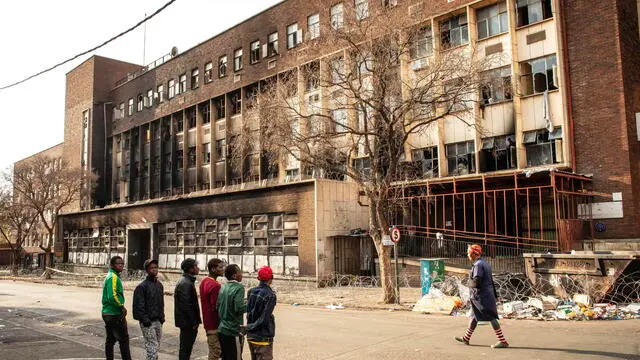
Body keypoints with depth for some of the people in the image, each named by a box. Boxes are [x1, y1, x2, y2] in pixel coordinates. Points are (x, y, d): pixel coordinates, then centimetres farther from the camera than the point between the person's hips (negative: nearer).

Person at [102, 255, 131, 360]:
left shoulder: (110, 276, 15)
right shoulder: (113, 277, -16)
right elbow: (112, 296, -27)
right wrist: (122, 307, -14)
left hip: (108, 314, 10)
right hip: (115, 315, -10)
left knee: (110, 339, 14)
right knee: (124, 339, -4)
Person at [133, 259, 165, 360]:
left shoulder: (159, 284, 11)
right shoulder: (142, 286, -12)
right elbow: (138, 305, -14)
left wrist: (162, 317, 11)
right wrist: (145, 320, -17)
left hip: (158, 321, 7)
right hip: (148, 323, -7)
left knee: (156, 345, 14)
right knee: (152, 346, -8)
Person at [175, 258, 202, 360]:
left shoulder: (187, 281, 13)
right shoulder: (185, 283, -19)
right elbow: (186, 305, -23)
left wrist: (195, 321, 17)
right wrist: (193, 322, -17)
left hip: (187, 322, 10)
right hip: (187, 322, -10)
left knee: (186, 347, 17)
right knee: (186, 347, -1)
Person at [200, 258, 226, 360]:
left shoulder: (204, 282, 10)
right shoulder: (215, 285, -21)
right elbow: (216, 307, -23)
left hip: (208, 323, 9)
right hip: (214, 325, -9)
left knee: (213, 352, 17)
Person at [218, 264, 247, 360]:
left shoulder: (223, 287, 8)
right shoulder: (239, 287, -15)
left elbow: (218, 307, 12)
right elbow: (239, 308, -24)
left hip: (222, 330, 8)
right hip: (233, 331, -8)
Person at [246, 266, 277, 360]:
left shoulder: (251, 292, 2)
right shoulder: (270, 295, -17)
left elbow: (248, 312, 6)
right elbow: (264, 319, -18)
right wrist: (249, 327, -8)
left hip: (250, 336, 7)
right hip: (263, 338, -7)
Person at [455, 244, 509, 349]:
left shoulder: (478, 265, -18)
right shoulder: (485, 263, 14)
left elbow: (476, 282, -25)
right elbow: (491, 280, 17)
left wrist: (470, 283, -3)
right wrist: (494, 295, 20)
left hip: (482, 296, -10)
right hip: (488, 294, 11)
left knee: (491, 317, -6)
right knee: (474, 316, 17)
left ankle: (503, 341, -2)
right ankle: (466, 338, 27)